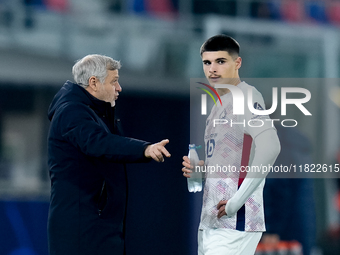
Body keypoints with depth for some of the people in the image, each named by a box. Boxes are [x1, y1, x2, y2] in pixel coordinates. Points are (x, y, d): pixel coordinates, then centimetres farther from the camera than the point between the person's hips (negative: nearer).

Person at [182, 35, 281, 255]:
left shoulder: (245, 96, -10)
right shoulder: (220, 105, 20)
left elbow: (269, 147, -26)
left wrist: (237, 201, -25)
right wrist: (196, 169, 9)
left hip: (235, 222, -10)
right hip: (211, 223, 10)